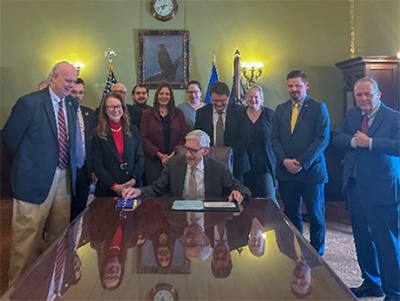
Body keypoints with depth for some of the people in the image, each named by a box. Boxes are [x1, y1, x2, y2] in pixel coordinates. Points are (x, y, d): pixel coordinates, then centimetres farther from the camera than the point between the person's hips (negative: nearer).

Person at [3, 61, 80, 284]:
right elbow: (10, 137, -5)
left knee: (59, 235, 18)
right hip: (35, 178, -6)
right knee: (27, 237, 4)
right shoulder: (29, 103, -11)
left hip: (65, 178, 7)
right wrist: (26, 163, 4)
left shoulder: (72, 104, 8)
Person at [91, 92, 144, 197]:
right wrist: (114, 186, -13)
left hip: (133, 186, 2)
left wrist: (134, 179, -9)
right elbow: (97, 165, -6)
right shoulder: (97, 134, -2)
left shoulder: (133, 130, 6)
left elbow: (140, 157, 5)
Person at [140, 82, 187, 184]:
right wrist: (159, 154, -10)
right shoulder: (147, 114, 7)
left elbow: (183, 136, 5)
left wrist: (173, 154, -9)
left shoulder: (178, 114, 12)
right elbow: (144, 138, 0)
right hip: (153, 159, -1)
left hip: (174, 159, 1)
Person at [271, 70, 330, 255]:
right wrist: (284, 160, -9)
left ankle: (316, 253, 23)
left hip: (311, 171, -3)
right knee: (291, 214, 12)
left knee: (316, 214, 7)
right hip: (286, 171, 4)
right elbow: (274, 138, 7)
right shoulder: (280, 109, 11)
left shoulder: (318, 108, -2)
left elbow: (322, 139, -9)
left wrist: (302, 163, -15)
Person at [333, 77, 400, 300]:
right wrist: (354, 141, -16)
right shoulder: (351, 115, 11)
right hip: (355, 187, 6)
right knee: (362, 239, 16)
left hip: (381, 189, -6)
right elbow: (337, 139, 2)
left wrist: (369, 142, -22)